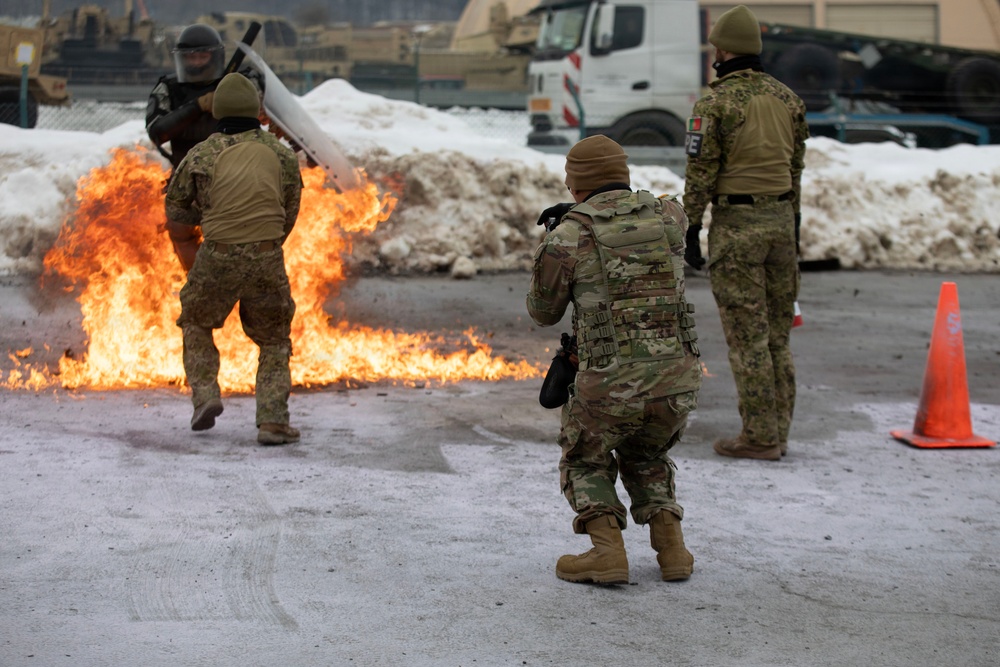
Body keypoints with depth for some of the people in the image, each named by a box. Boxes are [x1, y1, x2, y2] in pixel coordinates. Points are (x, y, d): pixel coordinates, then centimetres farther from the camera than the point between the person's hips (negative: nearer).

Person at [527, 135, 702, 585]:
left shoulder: (569, 235, -5)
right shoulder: (668, 216, 6)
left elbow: (543, 312, 9)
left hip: (611, 387, -4)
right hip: (677, 382, 4)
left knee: (585, 464, 24)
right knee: (645, 459, 32)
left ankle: (606, 552, 4)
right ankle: (671, 548, 16)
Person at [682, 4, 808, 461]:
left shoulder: (715, 103, -11)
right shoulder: (786, 98, 9)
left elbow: (700, 173, -11)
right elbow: (795, 167, 14)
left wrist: (692, 232, -5)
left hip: (736, 224, -6)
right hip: (780, 218, 6)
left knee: (747, 335, -3)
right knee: (777, 332, 12)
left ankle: (760, 438, -1)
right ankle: (777, 431, 15)